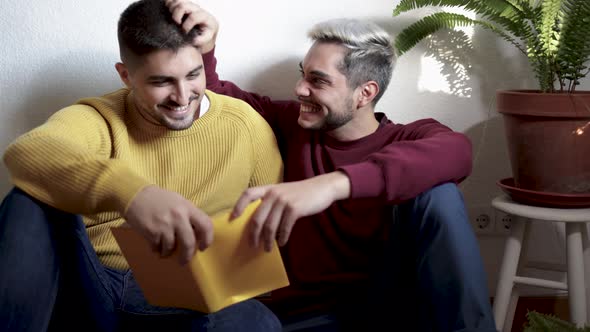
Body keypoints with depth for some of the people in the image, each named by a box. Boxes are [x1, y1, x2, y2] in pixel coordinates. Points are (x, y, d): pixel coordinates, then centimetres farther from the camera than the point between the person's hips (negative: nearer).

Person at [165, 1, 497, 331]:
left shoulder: (410, 139, -3)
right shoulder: (295, 124, 9)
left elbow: (455, 151, -29)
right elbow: (218, 97, 16)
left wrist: (334, 183, -44)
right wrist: (203, 45, -9)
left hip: (390, 304, -1)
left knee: (438, 195, -25)